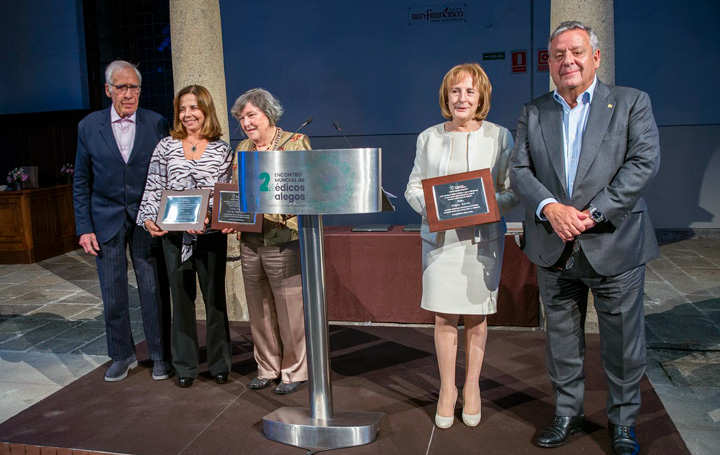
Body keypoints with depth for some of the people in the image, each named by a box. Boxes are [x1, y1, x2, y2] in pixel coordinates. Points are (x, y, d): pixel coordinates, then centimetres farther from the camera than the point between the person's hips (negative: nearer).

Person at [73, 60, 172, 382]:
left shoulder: (157, 124, -1)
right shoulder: (89, 126, 1)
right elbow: (81, 182, 4)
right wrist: (84, 228, -1)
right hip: (107, 220, 1)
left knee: (155, 291, 3)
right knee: (112, 295, 9)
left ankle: (160, 355, 20)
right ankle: (122, 355, 26)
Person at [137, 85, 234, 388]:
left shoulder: (222, 149, 3)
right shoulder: (166, 146, 6)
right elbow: (154, 188, 5)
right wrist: (149, 218, -9)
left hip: (211, 234, -1)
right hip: (174, 234, 1)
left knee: (215, 297, 6)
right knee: (181, 298, 9)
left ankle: (219, 363, 21)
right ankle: (185, 366, 21)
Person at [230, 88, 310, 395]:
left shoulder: (296, 143, -2)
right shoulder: (243, 148, 14)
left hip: (285, 241, -5)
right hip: (250, 242, 6)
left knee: (290, 309, 1)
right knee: (259, 311, 13)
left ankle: (294, 370, 17)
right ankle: (267, 368, 28)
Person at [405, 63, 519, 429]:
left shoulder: (499, 136, 3)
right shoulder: (429, 138, 8)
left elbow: (513, 190, 3)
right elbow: (413, 186, 10)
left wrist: (489, 206, -16)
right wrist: (430, 206, -10)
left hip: (483, 237, -1)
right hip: (440, 237, 1)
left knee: (476, 316, 8)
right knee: (443, 317, 3)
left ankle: (472, 387, 25)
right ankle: (447, 389, 20)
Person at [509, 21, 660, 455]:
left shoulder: (631, 103, 2)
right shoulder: (533, 113, 10)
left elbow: (644, 162, -9)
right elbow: (519, 170, 2)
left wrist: (594, 214, -18)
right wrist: (550, 208, -18)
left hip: (615, 246, -2)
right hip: (554, 251, 3)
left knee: (624, 343, 7)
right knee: (562, 339, 14)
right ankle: (568, 413, 31)